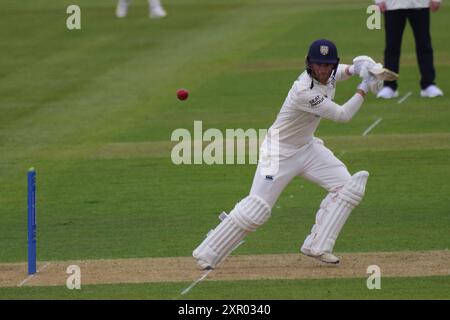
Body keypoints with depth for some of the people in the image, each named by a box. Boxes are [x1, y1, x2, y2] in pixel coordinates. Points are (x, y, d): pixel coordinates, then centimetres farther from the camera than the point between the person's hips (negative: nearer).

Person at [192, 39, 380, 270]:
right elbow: (342, 115, -27)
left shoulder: (329, 76, -7)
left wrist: (352, 69, -2)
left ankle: (317, 246, 1)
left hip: (307, 147, 9)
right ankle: (207, 255, 0)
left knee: (346, 186, -3)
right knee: (256, 209, -11)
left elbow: (338, 73, 21)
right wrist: (364, 89, -19)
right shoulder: (304, 91, -32)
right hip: (280, 152, -8)